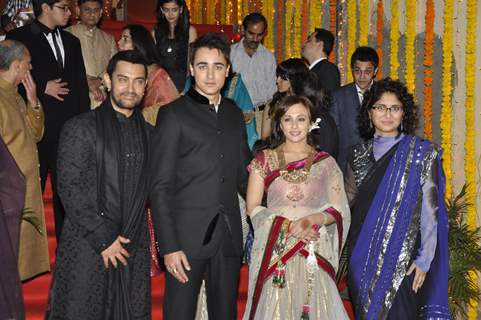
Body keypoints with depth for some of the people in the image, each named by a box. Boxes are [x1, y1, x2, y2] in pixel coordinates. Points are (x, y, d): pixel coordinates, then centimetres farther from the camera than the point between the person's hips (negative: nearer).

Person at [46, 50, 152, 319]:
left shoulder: (149, 133, 10)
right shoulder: (80, 128, -4)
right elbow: (70, 189, -10)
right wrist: (103, 239, -12)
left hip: (134, 250, 4)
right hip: (87, 248, -4)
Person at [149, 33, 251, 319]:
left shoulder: (235, 114, 12)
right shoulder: (173, 115, -4)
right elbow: (161, 186, -8)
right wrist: (169, 246, -13)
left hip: (229, 236, 5)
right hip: (188, 236, -5)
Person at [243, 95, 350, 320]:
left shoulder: (326, 163, 8)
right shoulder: (265, 160, 7)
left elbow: (338, 209, 4)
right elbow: (253, 208, 2)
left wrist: (310, 220, -16)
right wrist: (286, 224, -13)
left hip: (314, 253, 0)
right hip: (274, 251, 0)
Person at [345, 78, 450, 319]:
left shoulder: (422, 153, -6)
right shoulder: (360, 154, 6)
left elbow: (430, 210, -7)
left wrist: (424, 259, -11)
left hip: (403, 257, -4)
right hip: (362, 254, 4)